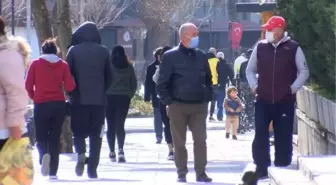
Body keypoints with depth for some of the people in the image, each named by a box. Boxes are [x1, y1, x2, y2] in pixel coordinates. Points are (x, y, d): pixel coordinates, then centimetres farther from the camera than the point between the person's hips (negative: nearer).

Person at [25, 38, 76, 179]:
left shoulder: (35, 64, 0)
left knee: (41, 137, 8)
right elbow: (69, 87, -6)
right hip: (59, 104, 1)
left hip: (41, 105, -1)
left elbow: (28, 85, -3)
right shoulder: (63, 65, 2)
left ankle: (44, 154, -26)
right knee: (55, 138, 11)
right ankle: (53, 171, 7)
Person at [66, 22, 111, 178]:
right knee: (96, 135, 6)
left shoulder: (74, 51, -2)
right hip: (99, 99, 1)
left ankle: (81, 154, -17)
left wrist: (71, 93, 12)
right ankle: (92, 169, 1)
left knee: (79, 131, 11)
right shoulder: (103, 51, 2)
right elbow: (109, 77, 7)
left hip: (79, 99, -1)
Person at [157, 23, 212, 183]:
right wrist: (168, 102, -9)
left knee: (200, 140, -2)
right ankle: (181, 173, 10)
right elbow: (162, 83, -3)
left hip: (199, 106, 3)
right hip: (178, 106, -3)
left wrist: (207, 98, 8)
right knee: (179, 142, 3)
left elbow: (208, 79, 18)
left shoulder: (201, 56, 9)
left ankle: (201, 173, 3)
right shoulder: (170, 56, -3)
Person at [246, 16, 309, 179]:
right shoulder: (260, 47, 5)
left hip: (285, 101, -2)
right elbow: (250, 70, 17)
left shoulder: (293, 48, -3)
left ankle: (282, 170, 11)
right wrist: (254, 86, 4)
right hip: (263, 101, 2)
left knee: (283, 137, 3)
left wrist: (293, 88, -4)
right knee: (260, 135, -3)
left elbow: (304, 71, 4)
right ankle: (261, 169, 2)